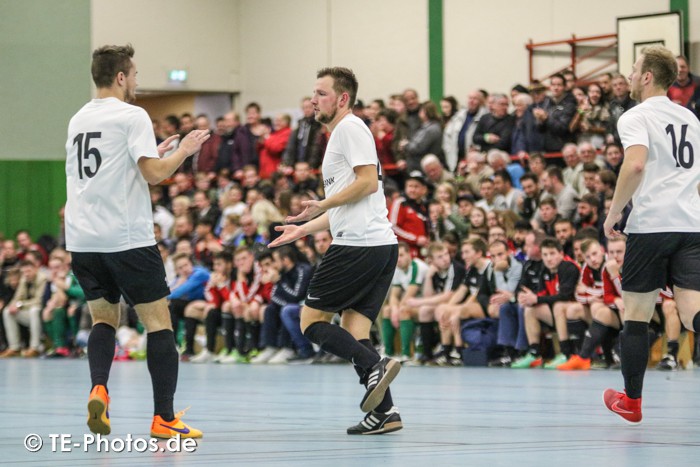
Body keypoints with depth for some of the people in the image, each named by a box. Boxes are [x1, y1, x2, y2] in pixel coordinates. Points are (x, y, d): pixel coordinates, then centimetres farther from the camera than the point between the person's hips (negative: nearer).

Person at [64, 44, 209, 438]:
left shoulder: (78, 121, 15)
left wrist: (153, 155, 29)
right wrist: (184, 151, 2)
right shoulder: (132, 115, -7)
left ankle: (98, 389, -8)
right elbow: (154, 174, -15)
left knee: (104, 319, 17)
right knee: (159, 322, 2)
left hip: (83, 240, 6)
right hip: (127, 239, -6)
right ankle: (164, 418, -2)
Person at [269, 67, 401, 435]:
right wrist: (304, 228, 31)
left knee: (311, 321, -4)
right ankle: (385, 412, -6)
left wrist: (324, 204, -10)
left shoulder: (350, 128, -4)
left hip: (358, 245, -10)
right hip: (382, 244, 10)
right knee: (354, 333, 5)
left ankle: (375, 366, -20)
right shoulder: (339, 135, 27)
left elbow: (368, 182, -15)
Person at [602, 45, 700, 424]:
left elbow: (636, 165, -20)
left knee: (636, 314, 9)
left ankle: (631, 400, 18)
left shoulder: (636, 117, -2)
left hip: (650, 224, -5)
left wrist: (614, 212, -10)